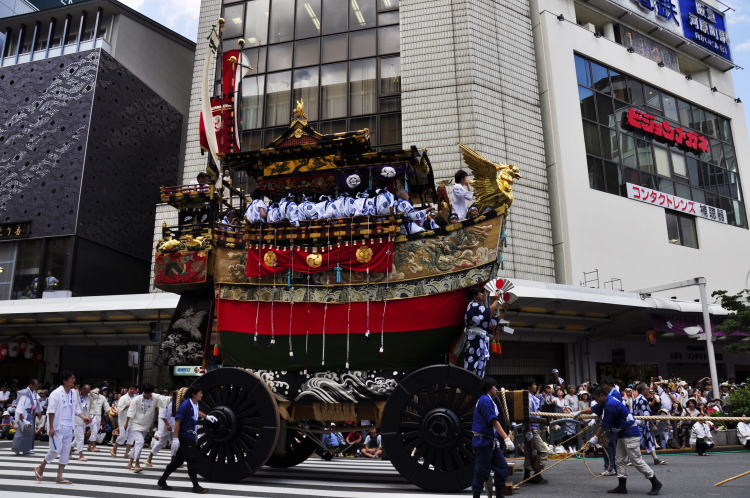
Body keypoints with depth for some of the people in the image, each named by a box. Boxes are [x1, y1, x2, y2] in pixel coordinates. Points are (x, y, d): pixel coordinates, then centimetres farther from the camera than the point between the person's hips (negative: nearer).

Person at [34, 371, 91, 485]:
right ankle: (40, 468, 21)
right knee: (56, 450, -5)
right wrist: (51, 427, -16)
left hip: (69, 427, 6)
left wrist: (84, 417, -1)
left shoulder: (74, 393, 7)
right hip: (58, 427, -6)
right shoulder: (56, 393, -12)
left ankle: (59, 476, 15)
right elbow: (51, 411, -13)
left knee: (66, 451, 7)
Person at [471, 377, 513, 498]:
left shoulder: (487, 400, 17)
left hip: (491, 442, 10)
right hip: (483, 442, -10)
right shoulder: (485, 400, -15)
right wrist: (506, 438, -27)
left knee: (502, 467, 9)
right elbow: (494, 422, -23)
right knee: (481, 472, -2)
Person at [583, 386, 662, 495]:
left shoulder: (610, 405, -25)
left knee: (636, 460, -5)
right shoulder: (606, 401, 5)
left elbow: (605, 426, -21)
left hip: (630, 434, -10)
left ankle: (655, 483, 7)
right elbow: (593, 409, 22)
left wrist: (594, 439, -14)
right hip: (622, 434, 10)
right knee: (620, 460, 9)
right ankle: (622, 487, 12)